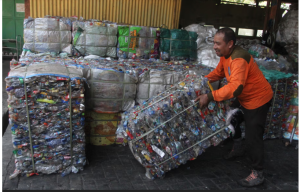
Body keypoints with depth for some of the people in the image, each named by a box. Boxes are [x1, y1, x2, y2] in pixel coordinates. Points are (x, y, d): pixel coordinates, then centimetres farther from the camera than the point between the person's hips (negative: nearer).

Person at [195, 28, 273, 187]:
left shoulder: (238, 59, -34)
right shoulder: (225, 55, -4)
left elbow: (235, 87, -46)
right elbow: (218, 73, 11)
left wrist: (209, 97, -50)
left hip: (258, 99, -10)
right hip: (243, 98, 10)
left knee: (252, 137, -6)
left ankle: (258, 174, 10)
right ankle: (237, 148, 50)